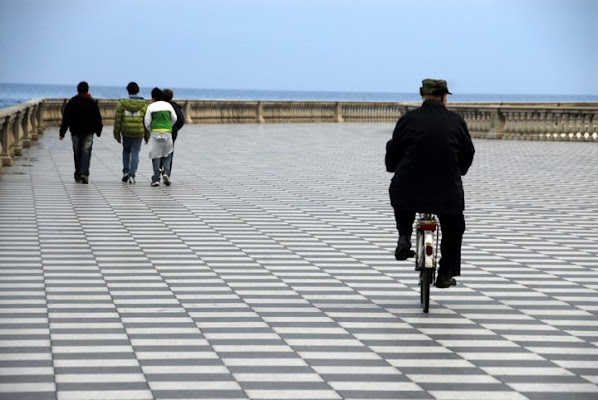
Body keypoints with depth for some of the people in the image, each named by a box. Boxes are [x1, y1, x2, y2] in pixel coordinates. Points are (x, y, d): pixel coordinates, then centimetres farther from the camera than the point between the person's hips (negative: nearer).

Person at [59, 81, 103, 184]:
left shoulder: (71, 102, 1)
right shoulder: (92, 103, 0)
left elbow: (65, 119, 0)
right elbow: (98, 118, 4)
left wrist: (62, 133, 3)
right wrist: (98, 130, 15)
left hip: (75, 132, 1)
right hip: (88, 132, -1)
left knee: (77, 154, 10)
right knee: (86, 152, -5)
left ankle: (78, 175, 16)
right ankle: (84, 174, -22)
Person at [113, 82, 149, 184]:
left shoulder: (122, 103, -3)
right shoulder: (143, 104, -2)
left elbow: (118, 119, -3)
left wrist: (117, 134, 3)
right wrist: (147, 136, 7)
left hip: (126, 132, 1)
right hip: (138, 133, -1)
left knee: (126, 150, 23)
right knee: (135, 153, 5)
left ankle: (125, 172, 15)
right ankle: (131, 175, -3)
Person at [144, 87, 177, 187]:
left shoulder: (151, 107, -1)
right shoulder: (168, 105, 6)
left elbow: (147, 122, -1)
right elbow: (174, 119, 11)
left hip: (155, 133, -2)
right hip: (167, 132, 2)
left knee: (156, 155, 2)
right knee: (167, 154, 15)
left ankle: (156, 179, 0)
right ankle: (166, 173, -6)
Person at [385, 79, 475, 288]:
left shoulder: (408, 119, -2)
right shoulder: (456, 121, 0)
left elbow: (392, 152, 4)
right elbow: (468, 153, 10)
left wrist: (393, 168, 27)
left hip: (408, 188, 0)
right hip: (447, 191, 0)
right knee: (454, 228, 23)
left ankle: (404, 238, 12)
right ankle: (445, 274, 22)